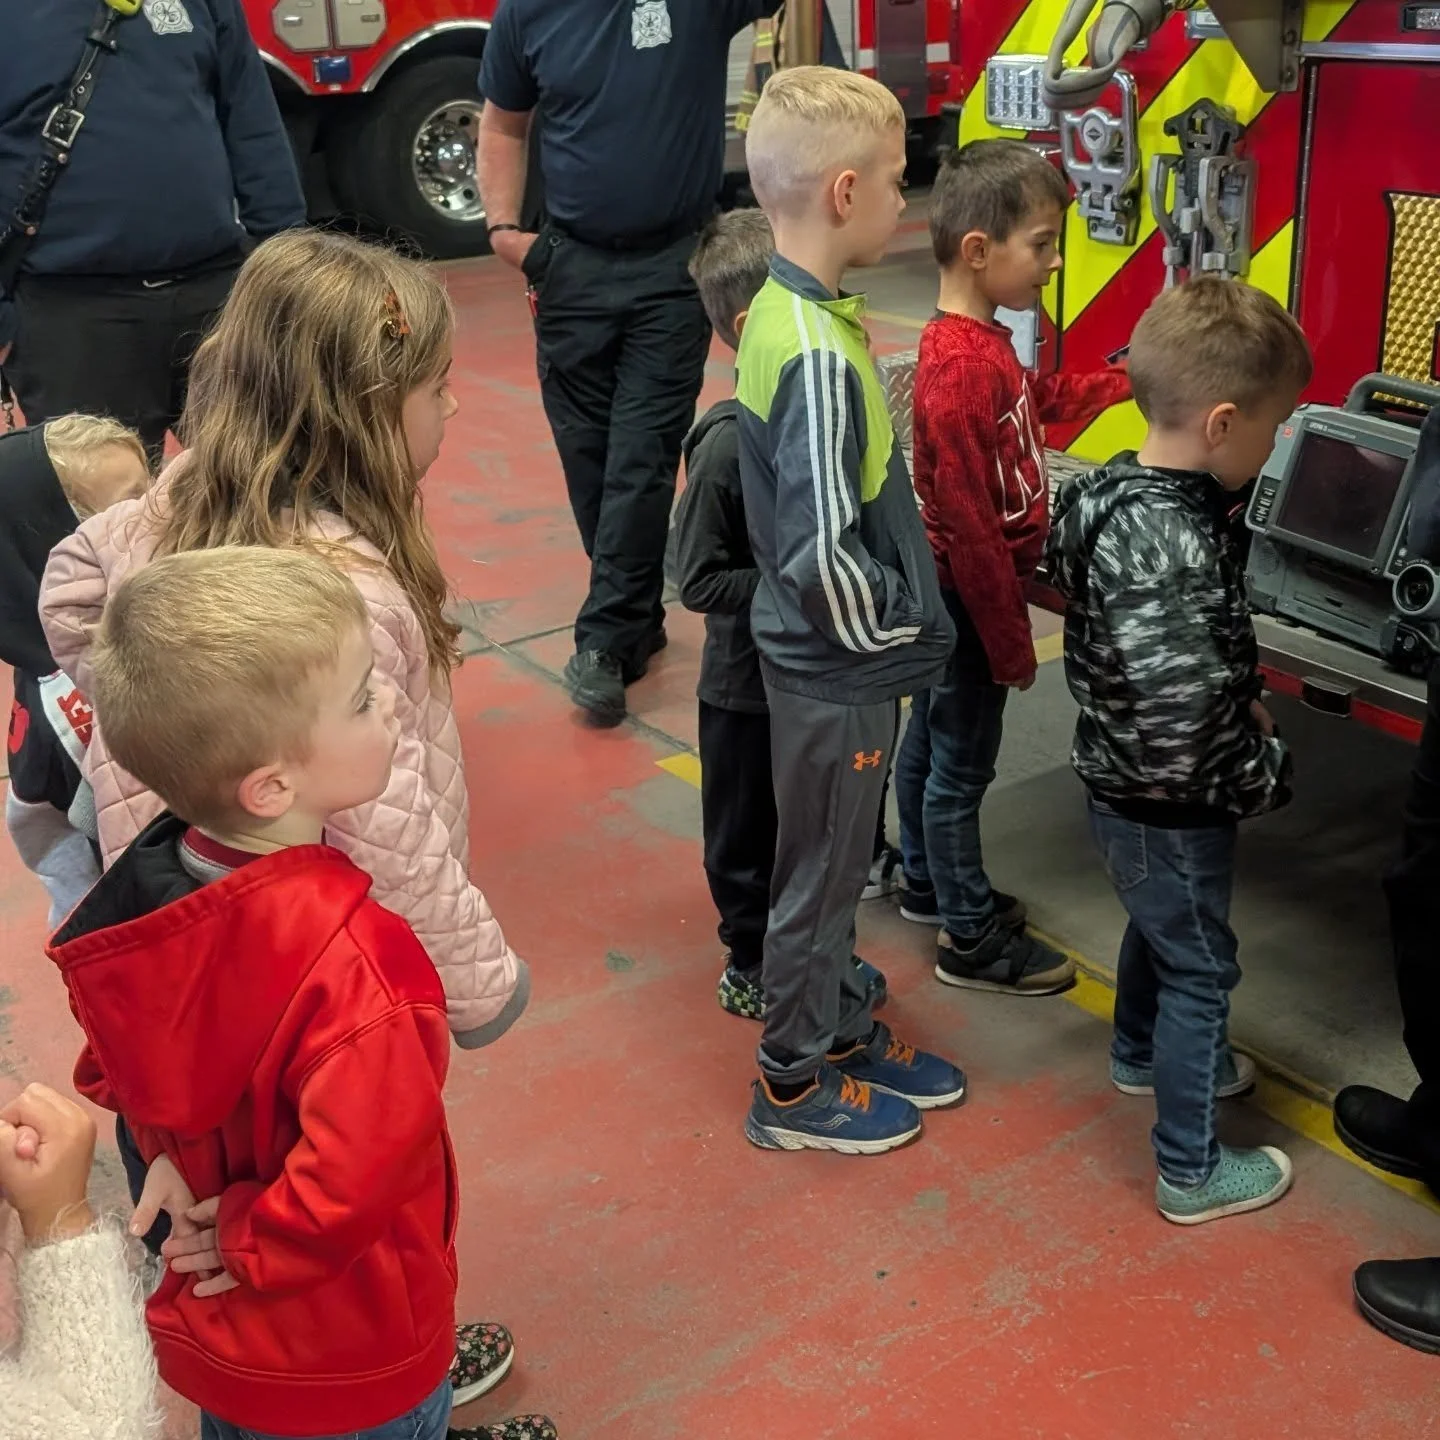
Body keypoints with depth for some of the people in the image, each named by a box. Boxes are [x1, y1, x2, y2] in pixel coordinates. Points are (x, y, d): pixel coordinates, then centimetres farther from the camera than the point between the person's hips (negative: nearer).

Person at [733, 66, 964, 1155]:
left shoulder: (784, 311, 3)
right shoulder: (820, 355, -27)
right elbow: (824, 554, -30)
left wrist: (904, 615, 12)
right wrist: (905, 627, -14)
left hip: (829, 658, 9)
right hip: (841, 673, -9)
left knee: (840, 860, 23)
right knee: (821, 872, 8)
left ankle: (843, 1030, 41)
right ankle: (795, 1088, 26)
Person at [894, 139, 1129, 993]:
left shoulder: (983, 342, 3)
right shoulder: (960, 371, -28)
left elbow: (1039, 400, 25)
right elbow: (970, 527, -27)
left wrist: (1127, 381, 20)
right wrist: (1011, 642, -20)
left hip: (953, 597, 10)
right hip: (967, 600, -10)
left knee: (931, 741, 22)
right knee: (963, 765, 3)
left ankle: (930, 885, 40)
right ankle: (973, 940, 17)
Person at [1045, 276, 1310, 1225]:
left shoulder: (1123, 492, -5)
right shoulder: (1171, 548, -34)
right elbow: (1181, 720, -34)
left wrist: (1243, 699, 4)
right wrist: (1266, 772, -17)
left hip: (1124, 786, 9)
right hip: (1170, 808, -9)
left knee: (1159, 926, 31)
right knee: (1201, 968, 8)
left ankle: (1143, 1055, 56)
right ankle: (1192, 1173, 24)